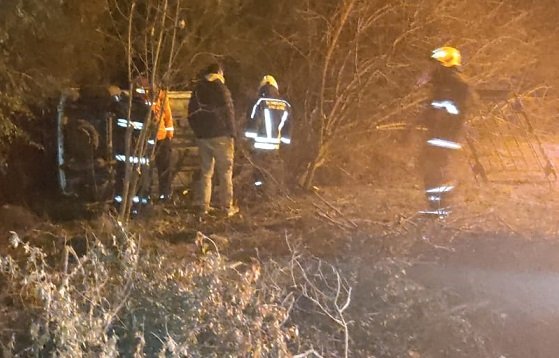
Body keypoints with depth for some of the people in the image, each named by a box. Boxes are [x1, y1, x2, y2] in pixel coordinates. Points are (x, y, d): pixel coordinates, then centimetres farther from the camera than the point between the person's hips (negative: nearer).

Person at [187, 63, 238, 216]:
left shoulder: (197, 90, 10)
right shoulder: (221, 89, -7)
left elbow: (191, 114, 13)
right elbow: (228, 112, -11)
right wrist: (232, 134, -4)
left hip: (202, 136, 5)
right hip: (220, 136, -5)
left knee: (205, 172, 11)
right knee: (225, 171, 0)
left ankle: (204, 205, 9)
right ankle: (226, 206, -1)